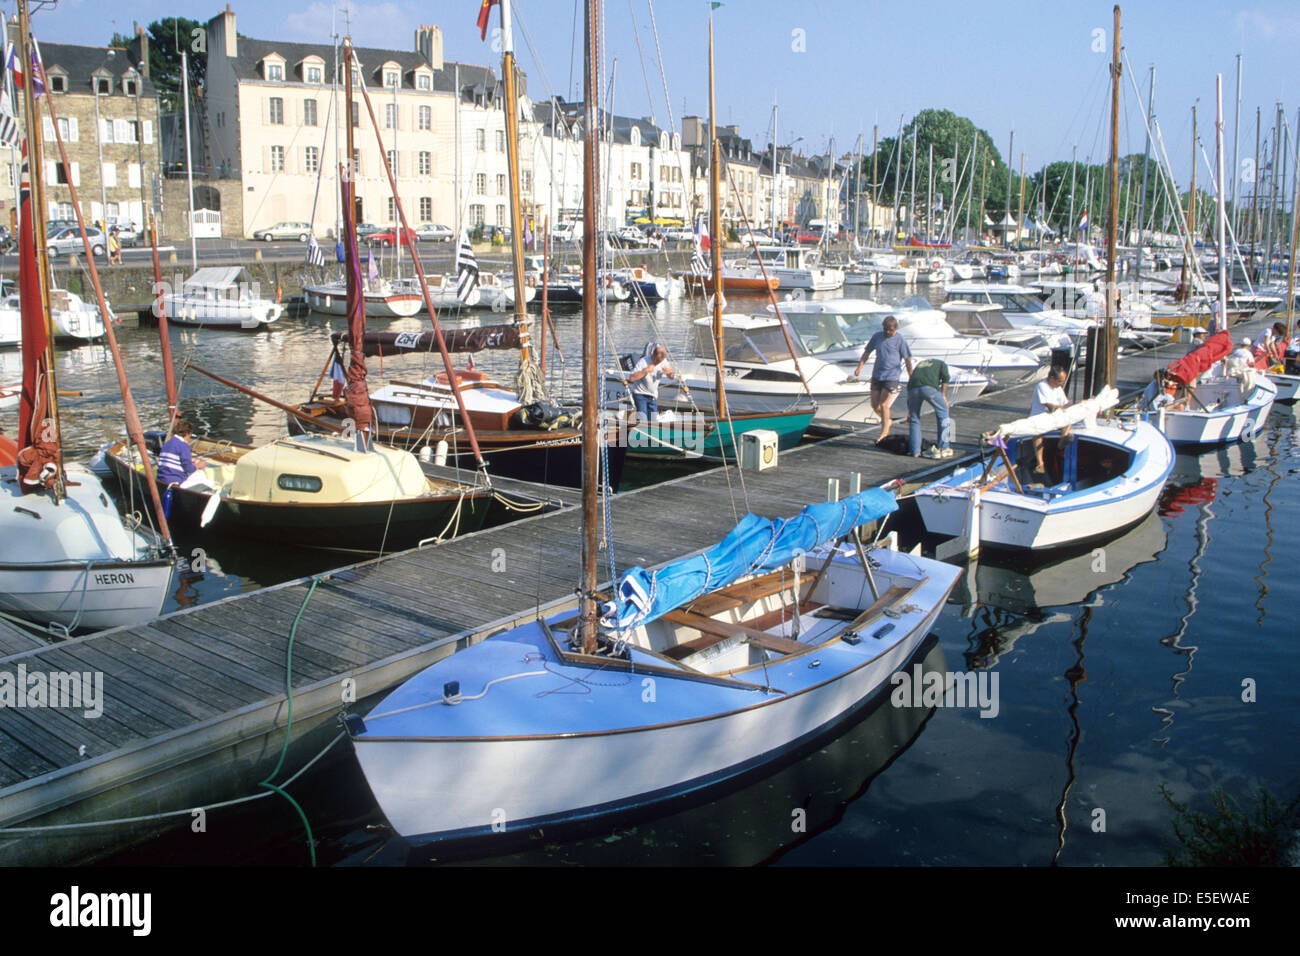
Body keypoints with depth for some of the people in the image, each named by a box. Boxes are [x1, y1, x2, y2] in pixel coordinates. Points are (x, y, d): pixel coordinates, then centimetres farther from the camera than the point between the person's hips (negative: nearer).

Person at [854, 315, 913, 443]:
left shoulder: (900, 340, -6)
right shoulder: (877, 336, 6)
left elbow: (908, 360, -2)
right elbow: (867, 352, 14)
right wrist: (859, 367, 3)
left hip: (892, 376, -5)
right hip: (877, 375, 5)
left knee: (884, 404, -10)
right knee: (874, 405, 5)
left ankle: (884, 432, 3)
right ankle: (887, 421, 31)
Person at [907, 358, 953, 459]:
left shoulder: (919, 364, 41)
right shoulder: (941, 363, 30)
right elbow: (946, 377, 6)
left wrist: (909, 412, 39)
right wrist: (943, 395, 9)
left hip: (913, 388, 4)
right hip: (929, 387, -3)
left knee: (914, 420, 18)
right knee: (943, 414, 14)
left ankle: (915, 452, 14)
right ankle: (944, 448, 12)